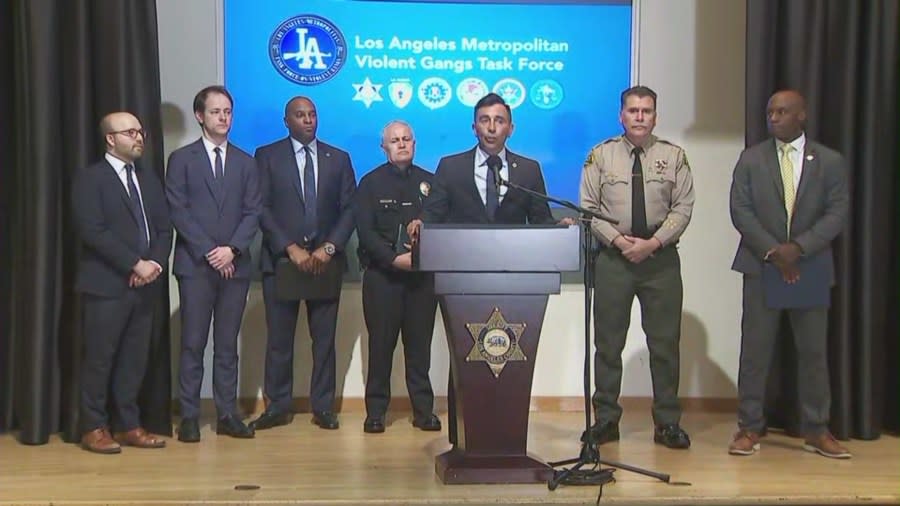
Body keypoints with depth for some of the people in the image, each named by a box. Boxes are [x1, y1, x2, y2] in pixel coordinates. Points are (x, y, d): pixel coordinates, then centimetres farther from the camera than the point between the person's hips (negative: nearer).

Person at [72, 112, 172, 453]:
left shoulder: (149, 180, 17)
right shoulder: (90, 179, -4)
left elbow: (164, 228, 12)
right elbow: (93, 232, -14)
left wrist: (155, 263, -6)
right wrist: (135, 265, -17)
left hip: (145, 285, 6)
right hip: (107, 285, -6)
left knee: (134, 359, 8)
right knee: (99, 359, 0)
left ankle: (128, 425, 16)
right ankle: (94, 428, 9)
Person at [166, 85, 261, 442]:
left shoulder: (245, 163, 13)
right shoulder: (182, 159, 4)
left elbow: (253, 212, 6)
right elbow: (178, 212, -4)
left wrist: (232, 249, -9)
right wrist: (209, 252, -11)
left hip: (235, 265, 3)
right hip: (195, 265, -3)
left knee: (228, 345, 6)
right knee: (193, 345, -1)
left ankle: (227, 415, 11)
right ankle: (189, 417, 4)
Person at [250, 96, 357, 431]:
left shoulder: (339, 159, 11)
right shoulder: (267, 156, 5)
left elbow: (349, 209, 6)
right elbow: (262, 208, -3)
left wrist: (329, 247, -8)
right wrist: (291, 249, -12)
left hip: (326, 261, 2)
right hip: (281, 259, -1)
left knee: (324, 337, 4)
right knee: (279, 338, 1)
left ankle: (323, 407, 11)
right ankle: (278, 406, 9)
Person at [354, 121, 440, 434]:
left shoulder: (429, 182, 11)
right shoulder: (371, 182, 4)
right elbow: (365, 231, -5)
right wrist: (395, 258, -16)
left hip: (423, 275, 2)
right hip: (382, 274, -2)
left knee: (420, 343, 4)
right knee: (381, 343, 1)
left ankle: (423, 410, 9)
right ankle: (376, 410, 8)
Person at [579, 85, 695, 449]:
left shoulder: (674, 156, 5)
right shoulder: (601, 155, 3)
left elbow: (683, 208, 0)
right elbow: (588, 208, 0)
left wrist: (653, 242, -13)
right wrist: (619, 240, -12)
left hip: (661, 258, 1)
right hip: (613, 256, 0)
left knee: (665, 343, 4)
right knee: (608, 342, 4)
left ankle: (667, 423, 14)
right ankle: (605, 420, 14)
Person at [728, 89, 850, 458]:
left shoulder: (830, 161, 5)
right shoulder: (751, 159, 6)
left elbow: (837, 213, -2)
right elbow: (740, 211, -2)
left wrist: (798, 247, -15)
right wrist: (773, 252, -12)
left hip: (811, 267, 0)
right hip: (761, 266, 0)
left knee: (813, 350, 5)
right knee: (755, 349, 1)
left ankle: (817, 431, 15)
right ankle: (749, 428, 9)